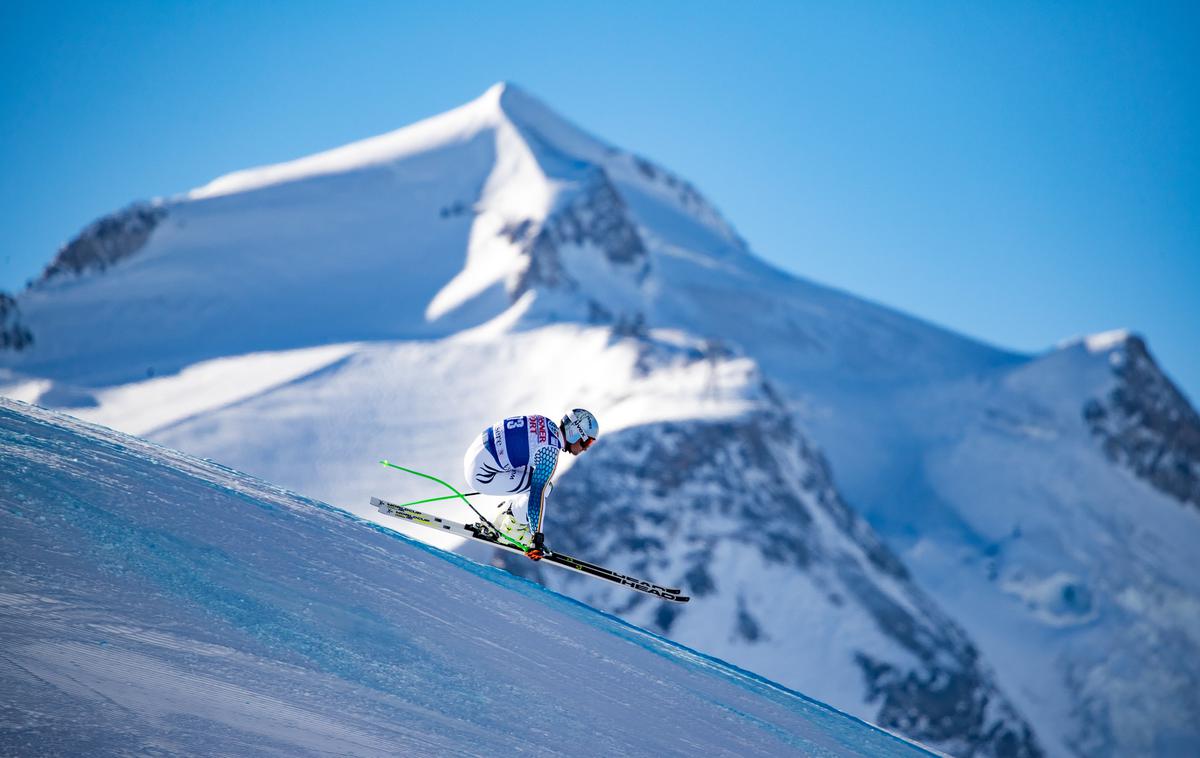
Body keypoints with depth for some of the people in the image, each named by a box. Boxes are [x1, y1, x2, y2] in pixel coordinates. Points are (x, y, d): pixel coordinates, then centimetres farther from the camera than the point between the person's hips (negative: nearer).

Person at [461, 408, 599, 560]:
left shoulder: (547, 424, 6)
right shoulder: (550, 452, -21)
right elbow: (537, 493, -24)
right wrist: (537, 538, -21)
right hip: (481, 474, -9)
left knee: (542, 482, 13)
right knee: (543, 488, -10)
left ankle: (504, 514, 25)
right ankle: (512, 529, 6)